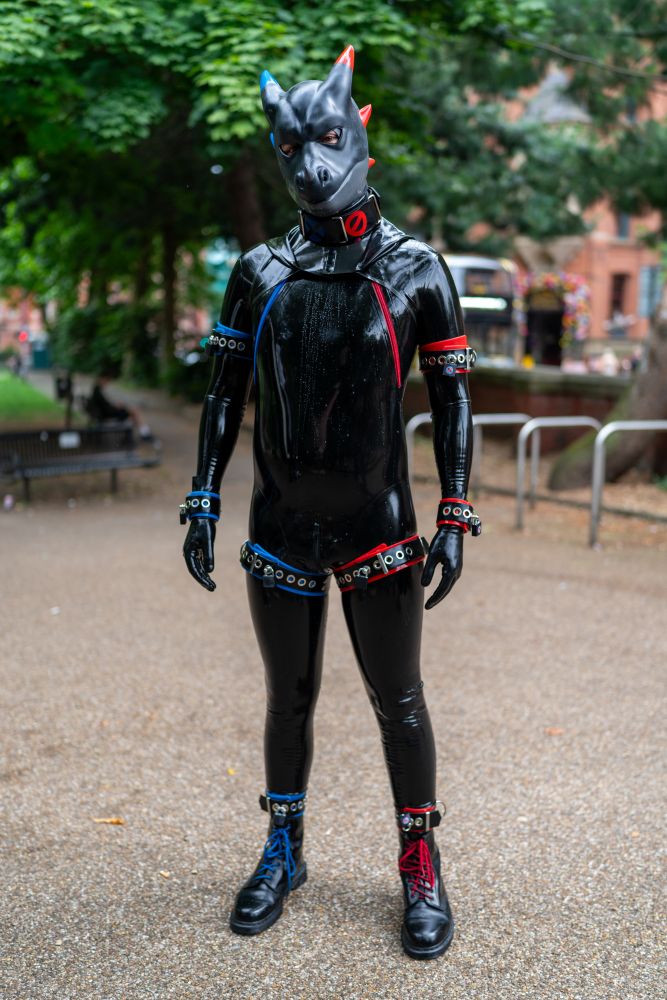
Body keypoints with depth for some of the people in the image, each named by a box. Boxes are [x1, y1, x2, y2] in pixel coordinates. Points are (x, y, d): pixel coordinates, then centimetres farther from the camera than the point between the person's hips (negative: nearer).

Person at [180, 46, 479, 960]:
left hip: (378, 527, -2)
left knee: (398, 701, 5)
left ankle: (421, 867, 21)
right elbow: (225, 393, 8)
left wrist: (454, 518, -6)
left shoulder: (414, 270, -3)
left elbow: (452, 397, -1)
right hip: (282, 526, 3)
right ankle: (283, 853, 31)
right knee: (289, 697, 14)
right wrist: (203, 500, 1)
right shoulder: (261, 272, 3)